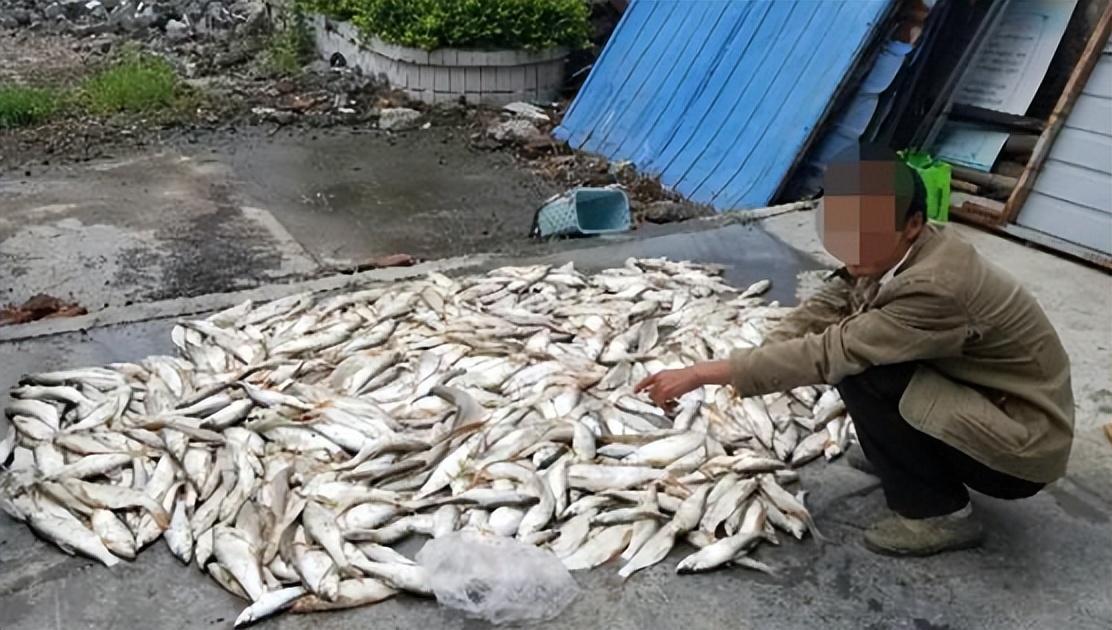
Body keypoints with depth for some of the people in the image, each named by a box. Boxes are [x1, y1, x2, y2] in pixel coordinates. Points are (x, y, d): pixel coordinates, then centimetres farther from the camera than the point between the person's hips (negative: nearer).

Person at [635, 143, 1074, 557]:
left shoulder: (935, 287, -32)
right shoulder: (899, 252, -7)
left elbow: (829, 353, -33)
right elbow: (821, 311, -4)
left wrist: (701, 374, -31)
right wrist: (745, 374, -21)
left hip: (1022, 445, -8)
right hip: (983, 399, 8)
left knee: (859, 369, -23)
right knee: (854, 347, -1)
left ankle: (938, 514, -5)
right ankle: (902, 453, 17)